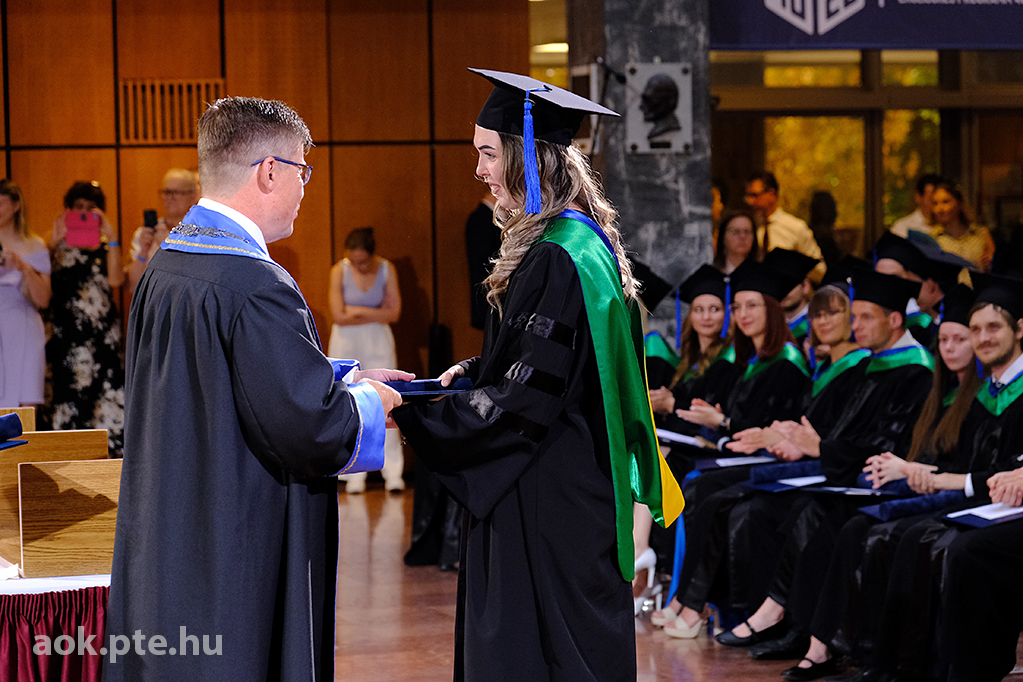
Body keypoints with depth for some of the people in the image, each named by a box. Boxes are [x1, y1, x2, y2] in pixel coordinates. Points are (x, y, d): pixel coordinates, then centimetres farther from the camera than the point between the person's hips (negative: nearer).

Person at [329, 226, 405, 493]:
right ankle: (355, 474, 6)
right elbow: (339, 316, -14)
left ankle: (393, 473, -2)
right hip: (346, 344, 0)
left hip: (378, 342, 1)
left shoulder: (387, 270, -4)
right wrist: (376, 314, -11)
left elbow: (394, 313, -8)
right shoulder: (339, 271, -8)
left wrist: (357, 311, -13)